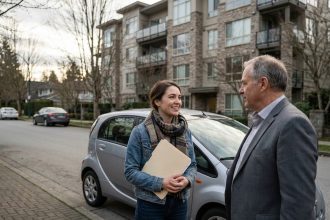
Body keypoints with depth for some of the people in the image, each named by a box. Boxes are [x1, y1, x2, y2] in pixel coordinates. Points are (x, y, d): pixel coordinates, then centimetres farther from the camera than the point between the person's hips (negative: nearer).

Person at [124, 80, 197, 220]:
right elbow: (130, 171, -11)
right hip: (151, 204, -4)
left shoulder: (185, 131, 3)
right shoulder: (140, 132, -11)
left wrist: (187, 180, -13)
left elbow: (192, 165, 7)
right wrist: (160, 183, -22)